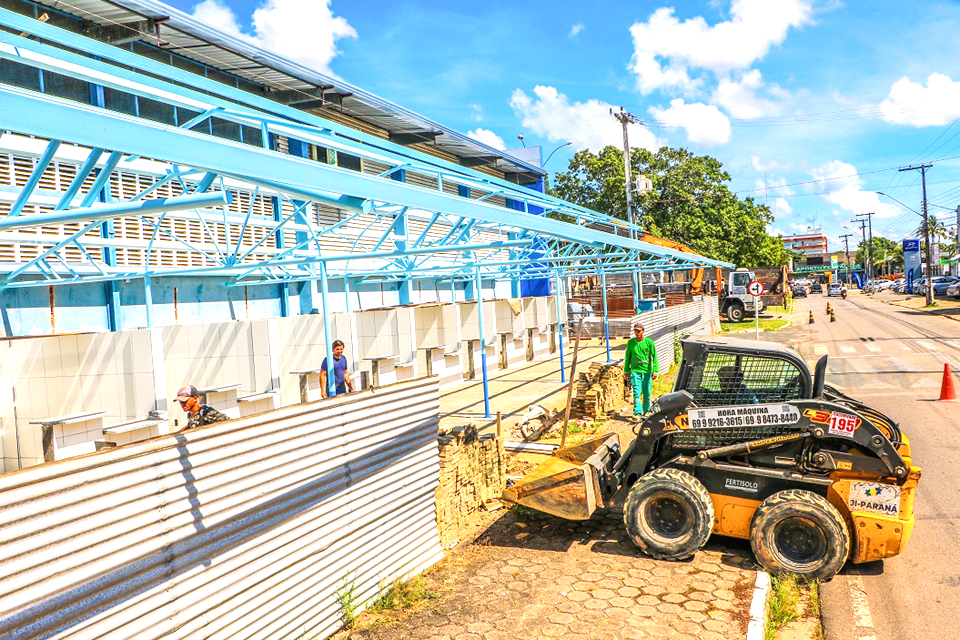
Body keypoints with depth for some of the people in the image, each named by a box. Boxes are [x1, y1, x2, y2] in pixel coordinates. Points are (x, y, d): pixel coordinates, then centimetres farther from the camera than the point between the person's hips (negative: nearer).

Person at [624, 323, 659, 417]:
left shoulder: (649, 342, -3)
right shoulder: (630, 343, 2)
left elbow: (654, 357, -2)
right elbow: (627, 357, 12)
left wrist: (655, 371, -9)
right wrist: (626, 371, 12)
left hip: (647, 371, 0)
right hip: (635, 370, 0)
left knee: (647, 393, 8)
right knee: (636, 391, -11)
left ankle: (647, 411, 25)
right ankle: (637, 412, -14)